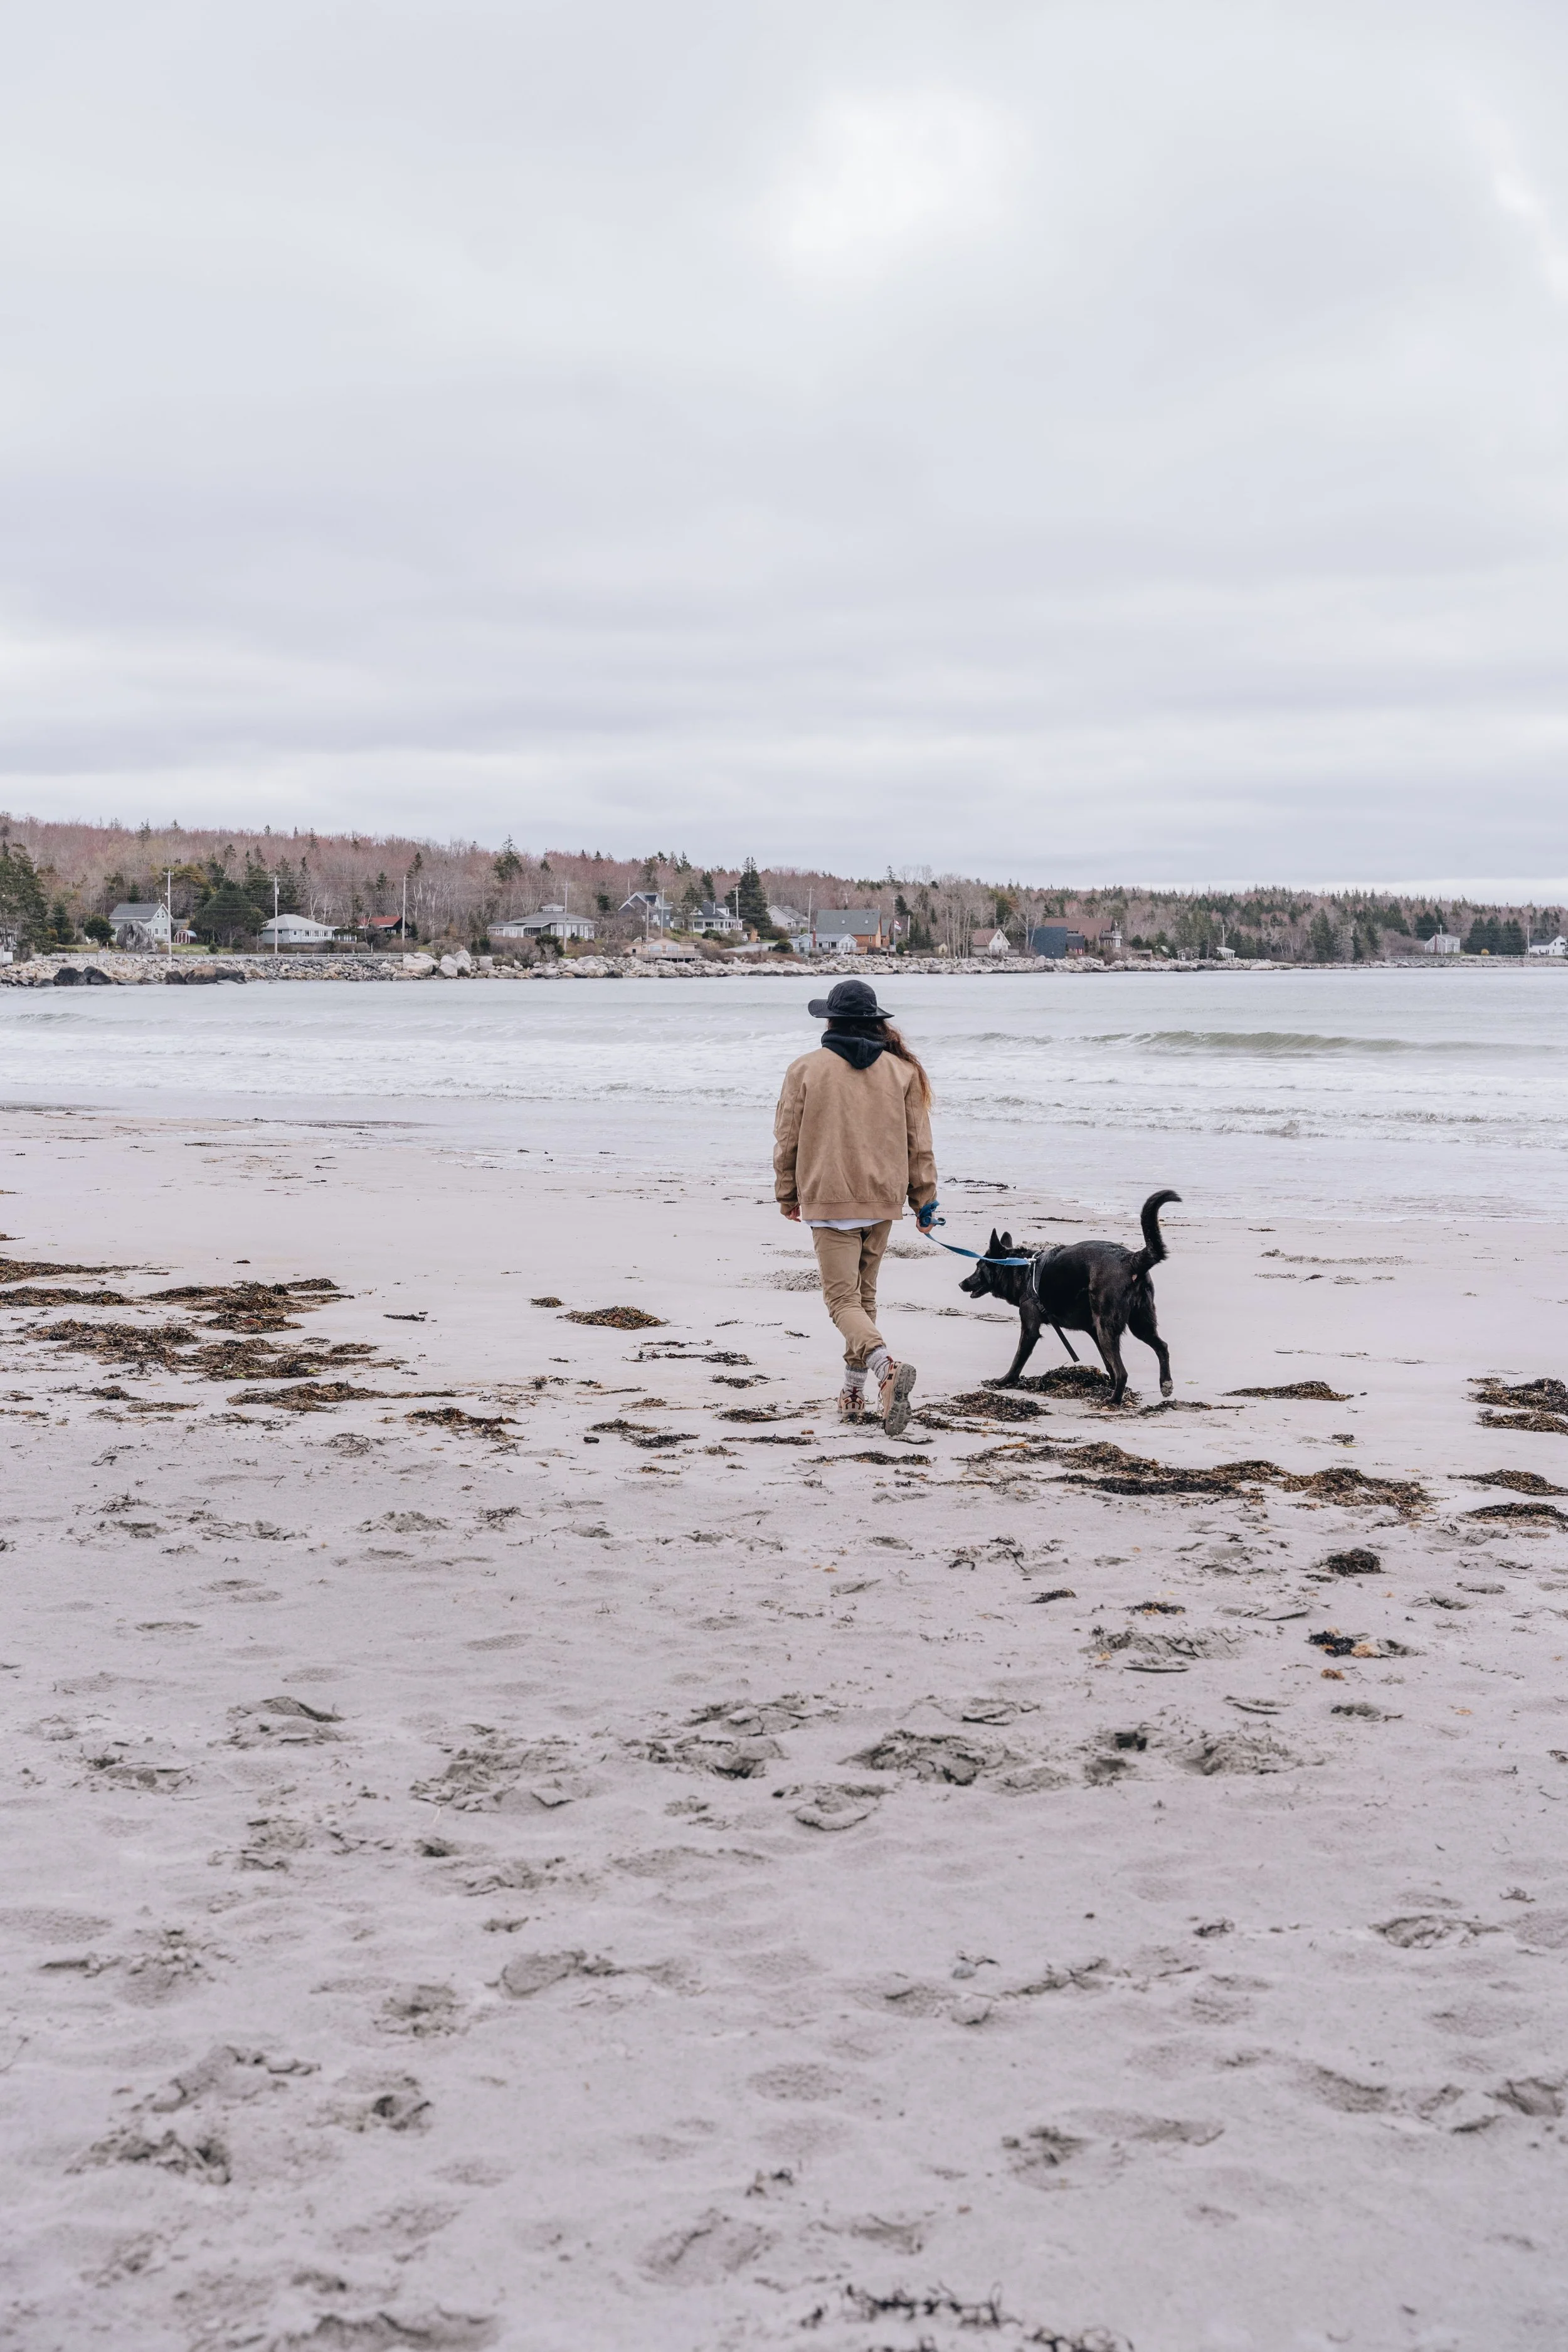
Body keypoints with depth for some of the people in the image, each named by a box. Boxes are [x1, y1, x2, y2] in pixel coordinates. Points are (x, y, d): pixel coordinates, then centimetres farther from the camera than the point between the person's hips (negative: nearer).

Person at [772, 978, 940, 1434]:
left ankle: (886, 1368, -32)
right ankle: (854, 1394, 22)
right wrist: (924, 1200, 16)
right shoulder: (902, 1071, 5)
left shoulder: (807, 1069, -4)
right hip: (883, 1198, 4)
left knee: (843, 1299, -5)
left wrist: (787, 1193, 16)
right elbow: (919, 1143, 7)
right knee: (864, 1295, 18)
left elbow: (787, 1138, 2)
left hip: (829, 1199, -4)